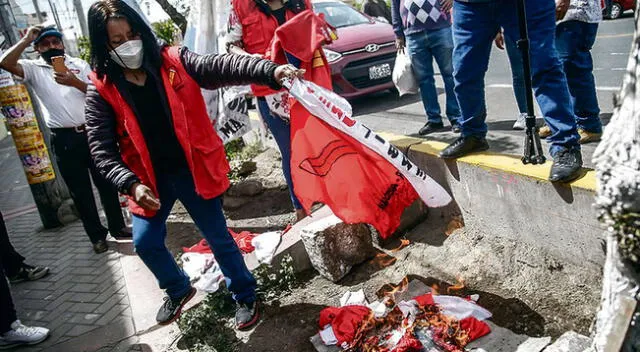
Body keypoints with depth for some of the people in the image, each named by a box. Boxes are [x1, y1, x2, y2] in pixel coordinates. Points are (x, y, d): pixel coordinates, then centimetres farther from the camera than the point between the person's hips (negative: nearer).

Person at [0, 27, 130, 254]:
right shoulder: (34, 69, 5)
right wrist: (26, 39, -6)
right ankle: (97, 235, 19)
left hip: (91, 132, 1)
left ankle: (117, 227, 24)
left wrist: (76, 83, -18)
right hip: (64, 139, -1)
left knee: (105, 183, 10)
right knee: (80, 191, 7)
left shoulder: (79, 64, 8)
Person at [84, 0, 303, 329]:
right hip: (149, 179, 3)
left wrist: (271, 70, -38)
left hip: (194, 170, -2)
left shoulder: (174, 62, -7)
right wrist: (132, 184, -24)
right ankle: (179, 290, 41)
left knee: (218, 237, 7)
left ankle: (245, 295, 30)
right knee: (145, 242, 11)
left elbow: (222, 67, -22)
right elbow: (102, 150, -8)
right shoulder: (101, 91, -5)